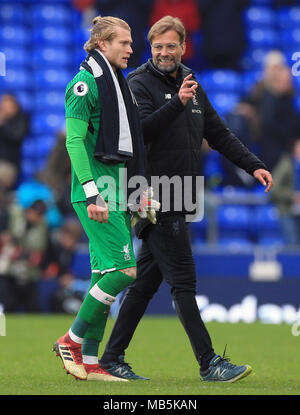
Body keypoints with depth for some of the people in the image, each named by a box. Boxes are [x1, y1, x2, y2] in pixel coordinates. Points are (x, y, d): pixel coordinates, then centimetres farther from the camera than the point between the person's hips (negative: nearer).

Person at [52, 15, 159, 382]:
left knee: (106, 273, 6)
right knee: (123, 269, -15)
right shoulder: (85, 84, -9)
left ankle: (89, 361, 8)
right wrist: (92, 193, -22)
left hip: (118, 191, 9)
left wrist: (139, 196, 19)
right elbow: (74, 141, -15)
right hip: (97, 190, -9)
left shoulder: (118, 83, 20)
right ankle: (72, 340, -3)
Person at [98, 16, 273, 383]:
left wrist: (254, 166, 10)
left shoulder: (191, 86, 16)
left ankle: (112, 358, 15)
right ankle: (209, 363, -9)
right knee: (183, 282, -9)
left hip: (178, 201, 8)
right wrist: (177, 103, -33)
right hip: (156, 200, -8)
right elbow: (139, 131, -23)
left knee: (145, 282, 10)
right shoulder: (140, 84, -7)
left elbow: (219, 135, 20)